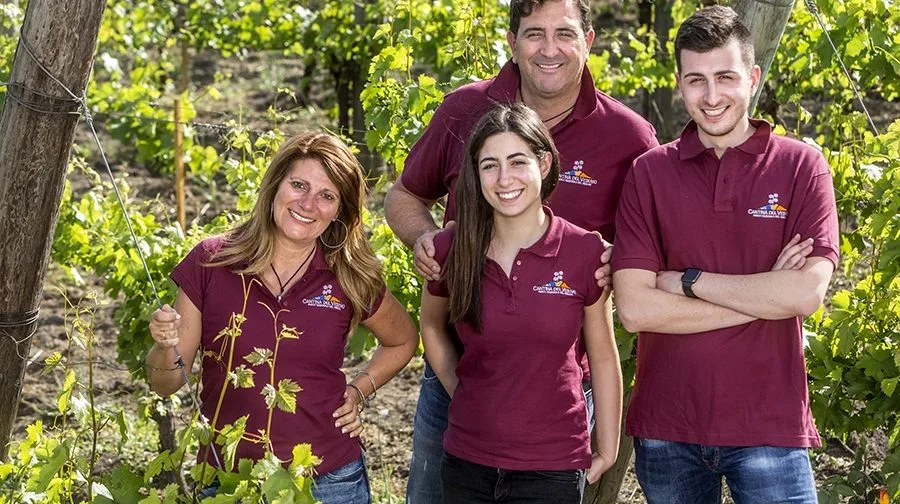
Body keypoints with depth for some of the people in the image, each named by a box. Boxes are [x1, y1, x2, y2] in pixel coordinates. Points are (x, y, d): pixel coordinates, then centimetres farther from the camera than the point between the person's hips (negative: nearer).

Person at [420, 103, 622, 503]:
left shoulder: (584, 252, -9)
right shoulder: (452, 249, -4)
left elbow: (603, 359, 0)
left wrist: (607, 451, 3)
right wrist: (460, 391, 9)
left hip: (552, 469, -2)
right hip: (466, 462, 2)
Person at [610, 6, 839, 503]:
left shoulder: (800, 166, -1)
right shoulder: (649, 173, 0)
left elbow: (807, 292, -13)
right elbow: (633, 307, -10)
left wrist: (689, 281, -11)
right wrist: (762, 296, -12)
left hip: (769, 425, -1)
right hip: (667, 426, 1)